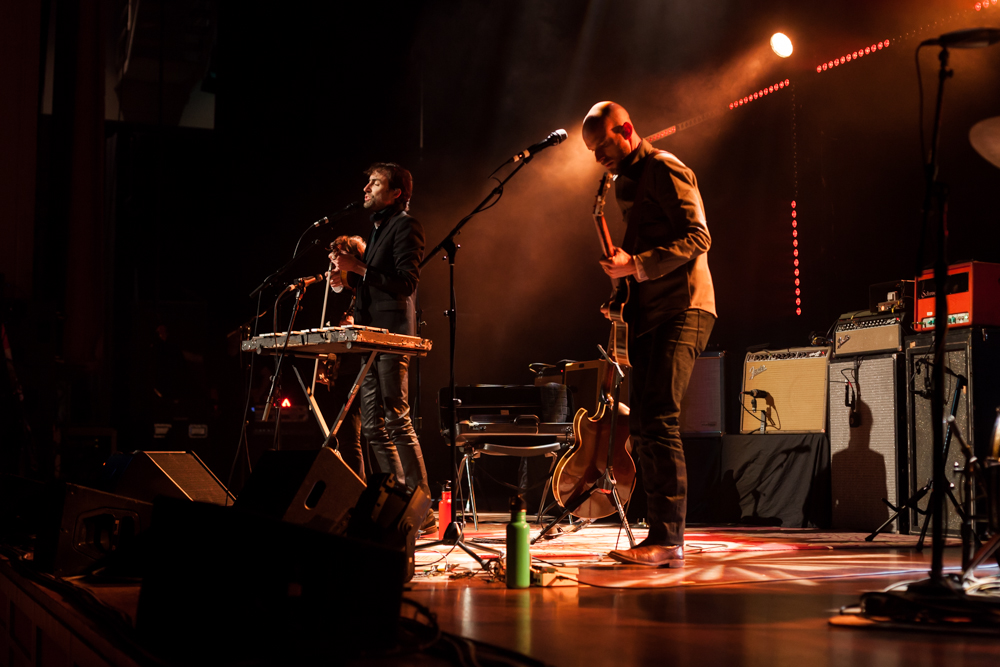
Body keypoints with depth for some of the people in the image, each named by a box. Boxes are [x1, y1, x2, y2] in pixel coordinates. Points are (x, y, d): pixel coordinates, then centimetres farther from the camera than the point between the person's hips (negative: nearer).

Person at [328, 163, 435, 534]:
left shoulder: (405, 226, -5)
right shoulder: (377, 229, 23)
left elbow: (405, 282, -16)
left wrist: (359, 268, -17)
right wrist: (345, 279, 10)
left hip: (392, 335, -10)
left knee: (396, 420, -13)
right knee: (373, 427, 7)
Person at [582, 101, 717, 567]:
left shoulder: (664, 170, -6)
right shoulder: (626, 183, 23)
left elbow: (696, 237, -16)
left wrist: (637, 265, -22)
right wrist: (622, 267, 12)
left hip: (681, 309, -10)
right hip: (648, 316, 10)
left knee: (659, 420, -18)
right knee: (642, 426, 6)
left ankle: (668, 541, -19)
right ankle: (663, 538, 10)